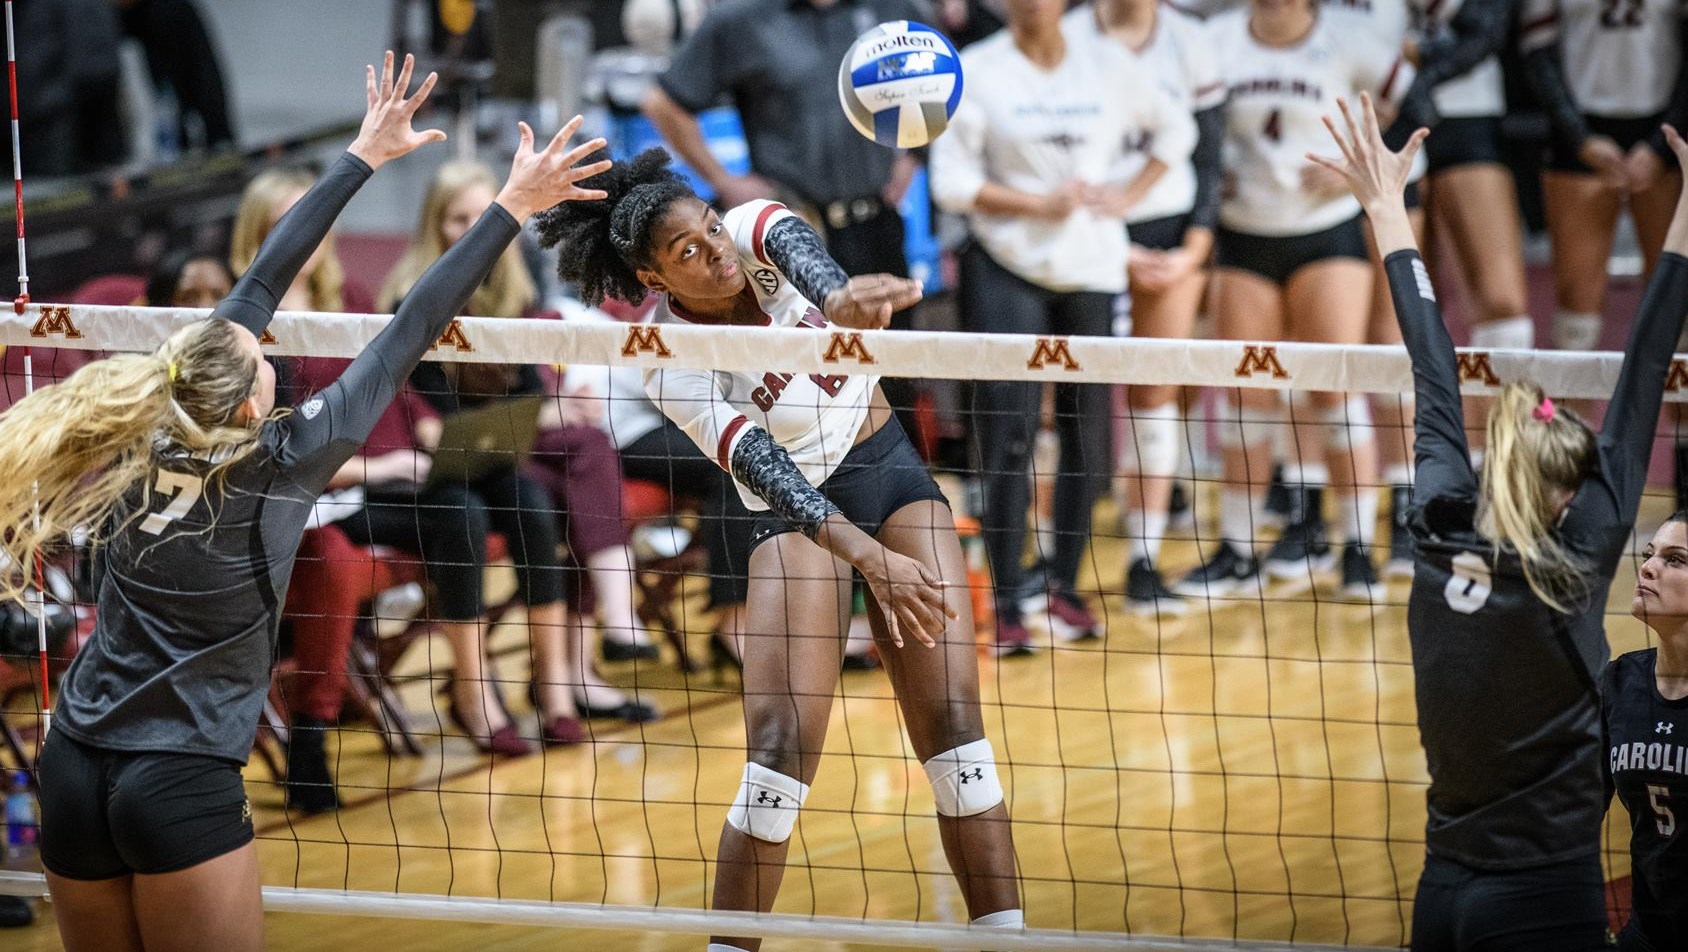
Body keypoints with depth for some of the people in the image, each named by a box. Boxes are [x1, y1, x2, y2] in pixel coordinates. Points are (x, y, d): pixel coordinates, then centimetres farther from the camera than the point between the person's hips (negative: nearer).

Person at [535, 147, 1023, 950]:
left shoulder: (754, 233, -13)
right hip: (798, 513, -3)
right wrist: (870, 559, -45)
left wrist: (840, 299, -62)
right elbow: (765, 470, -30)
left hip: (889, 469, 3)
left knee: (952, 718, -6)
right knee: (781, 743, -15)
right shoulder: (672, 367, -19)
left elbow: (797, 248, -37)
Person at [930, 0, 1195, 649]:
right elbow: (951, 181, -6)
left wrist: (1130, 195, 5)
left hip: (1092, 269, 3)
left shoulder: (1108, 65, 5)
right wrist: (1039, 205, -15)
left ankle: (1065, 588, 17)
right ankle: (1007, 605, -6)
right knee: (1010, 435, -9)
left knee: (1088, 435, 3)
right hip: (1007, 270, -3)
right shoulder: (976, 72, -3)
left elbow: (1174, 128, 19)